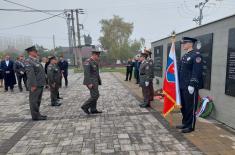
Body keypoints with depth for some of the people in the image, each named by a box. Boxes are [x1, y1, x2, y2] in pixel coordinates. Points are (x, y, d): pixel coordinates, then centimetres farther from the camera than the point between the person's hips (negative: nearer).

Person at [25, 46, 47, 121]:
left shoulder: (36, 60, 16)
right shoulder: (28, 61, -13)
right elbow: (30, 74, -21)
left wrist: (43, 82, 19)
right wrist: (33, 85, -24)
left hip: (40, 84, 10)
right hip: (35, 85, -10)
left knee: (38, 100, 16)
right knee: (34, 101, 0)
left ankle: (37, 114, 27)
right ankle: (35, 116, 8)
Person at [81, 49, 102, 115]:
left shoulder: (94, 62, 14)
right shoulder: (87, 62, -16)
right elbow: (86, 73, -22)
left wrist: (98, 81, 19)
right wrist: (89, 83, -25)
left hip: (94, 81, 10)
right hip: (91, 82, -10)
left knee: (95, 95, 11)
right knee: (95, 96, -8)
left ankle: (93, 110, 18)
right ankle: (85, 106, 5)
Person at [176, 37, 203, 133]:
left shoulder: (196, 55, -10)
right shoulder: (184, 56, 17)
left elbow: (197, 72, -18)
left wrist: (192, 85, -22)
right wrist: (178, 83, 17)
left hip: (190, 87, -8)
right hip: (182, 86, 9)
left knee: (190, 107, 3)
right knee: (183, 106, 16)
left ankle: (190, 126, 16)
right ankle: (185, 123, 30)